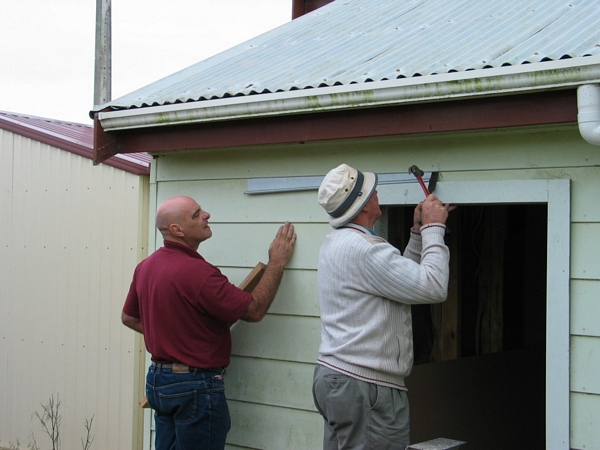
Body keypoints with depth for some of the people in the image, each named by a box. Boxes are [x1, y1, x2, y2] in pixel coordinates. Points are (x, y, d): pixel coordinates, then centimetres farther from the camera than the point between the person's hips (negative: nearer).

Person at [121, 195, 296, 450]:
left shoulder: (145, 267, 3)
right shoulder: (197, 272, -24)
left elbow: (129, 317, 18)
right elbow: (254, 310, -16)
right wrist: (277, 262, -6)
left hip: (158, 379, 8)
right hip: (196, 385, -8)